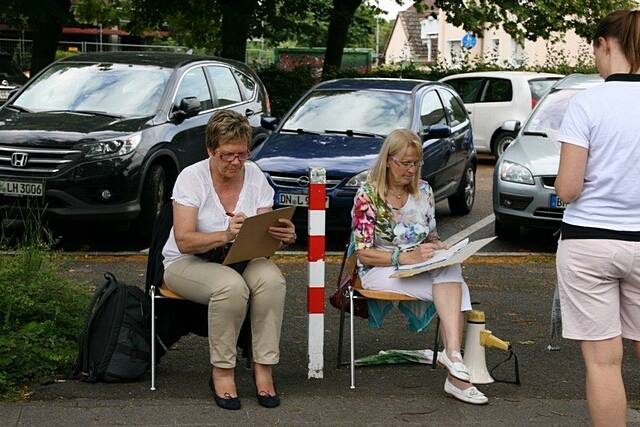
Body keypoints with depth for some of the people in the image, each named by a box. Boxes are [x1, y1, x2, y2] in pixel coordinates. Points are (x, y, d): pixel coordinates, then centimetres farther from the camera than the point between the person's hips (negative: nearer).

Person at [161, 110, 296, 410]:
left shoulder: (255, 176, -1)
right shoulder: (191, 178, -14)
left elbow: (267, 232, -3)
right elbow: (184, 241, -23)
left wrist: (283, 235, -28)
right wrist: (225, 235, -40)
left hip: (241, 261, 4)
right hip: (188, 263, -4)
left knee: (271, 279, -30)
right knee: (231, 286, -36)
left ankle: (264, 368, -22)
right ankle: (221, 373, -21)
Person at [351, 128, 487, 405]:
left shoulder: (423, 191, 11)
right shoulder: (367, 196, -5)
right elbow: (364, 254, -10)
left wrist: (438, 247, -3)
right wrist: (405, 257, -23)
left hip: (420, 269, 5)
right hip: (379, 272, -4)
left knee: (451, 270, -32)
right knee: (454, 291, -29)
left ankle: (453, 354, -43)